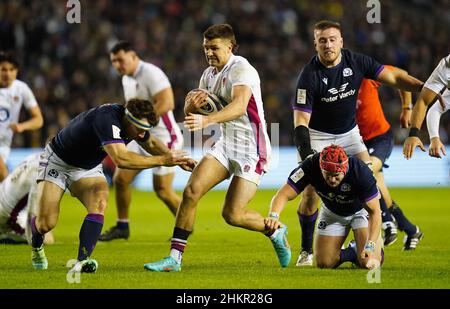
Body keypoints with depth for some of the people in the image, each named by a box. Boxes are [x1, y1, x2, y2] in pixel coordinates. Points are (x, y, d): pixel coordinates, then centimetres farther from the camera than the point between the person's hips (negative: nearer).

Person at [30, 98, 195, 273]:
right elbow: (120, 159, -50)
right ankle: (36, 245, 27)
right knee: (47, 223, -10)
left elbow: (151, 143, 12)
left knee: (99, 204, -24)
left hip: (88, 167, 6)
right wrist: (162, 160, -46)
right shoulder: (107, 119, -38)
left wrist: (174, 158, -1)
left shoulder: (135, 121, -13)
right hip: (57, 162, -6)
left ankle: (82, 261, -32)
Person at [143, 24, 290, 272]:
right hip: (225, 145, 7)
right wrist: (192, 105, -11)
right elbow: (189, 113, 14)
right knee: (191, 191, -11)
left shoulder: (241, 69, -17)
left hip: (251, 151, -7)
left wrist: (206, 120, -50)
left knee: (233, 214, -9)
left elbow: (239, 106, -35)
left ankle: (276, 232, 20)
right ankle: (175, 258, -8)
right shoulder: (209, 74, 9)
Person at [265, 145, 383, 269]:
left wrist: (370, 246, -44)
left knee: (369, 263, -17)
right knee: (323, 263, -4)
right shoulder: (311, 166, -34)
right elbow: (284, 194, -32)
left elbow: (374, 212, -33)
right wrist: (273, 216, -53)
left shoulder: (360, 172, -39)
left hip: (361, 211, -3)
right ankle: (352, 253, 26)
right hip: (332, 211, 3)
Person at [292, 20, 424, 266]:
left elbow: (393, 78, -8)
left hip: (349, 133, 3)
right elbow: (301, 120, -23)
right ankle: (306, 251, 7)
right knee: (311, 191, -12)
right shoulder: (309, 75, -21)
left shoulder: (356, 62, -12)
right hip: (317, 137, -3)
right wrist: (306, 154, -38)